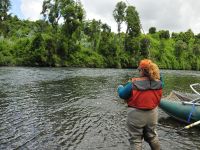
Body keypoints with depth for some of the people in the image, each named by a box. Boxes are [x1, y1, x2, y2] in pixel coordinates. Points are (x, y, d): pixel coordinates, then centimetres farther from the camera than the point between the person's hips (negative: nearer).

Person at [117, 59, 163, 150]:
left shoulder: (133, 84, -21)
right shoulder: (158, 83, -9)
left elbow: (122, 94, -9)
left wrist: (120, 87, 13)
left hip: (136, 116, -4)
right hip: (152, 115, 4)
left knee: (136, 140, 13)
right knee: (152, 136, 26)